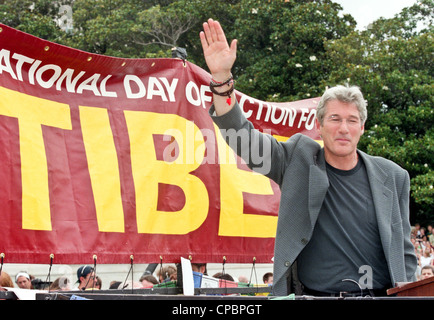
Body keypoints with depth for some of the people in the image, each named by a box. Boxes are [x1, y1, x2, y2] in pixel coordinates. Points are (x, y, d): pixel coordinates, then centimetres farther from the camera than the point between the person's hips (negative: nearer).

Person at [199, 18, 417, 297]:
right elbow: (241, 136, 1)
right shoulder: (298, 159, 7)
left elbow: (404, 250, 15)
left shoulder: (392, 177, 10)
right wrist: (221, 77, -10)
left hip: (379, 294, 0)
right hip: (312, 294, 0)